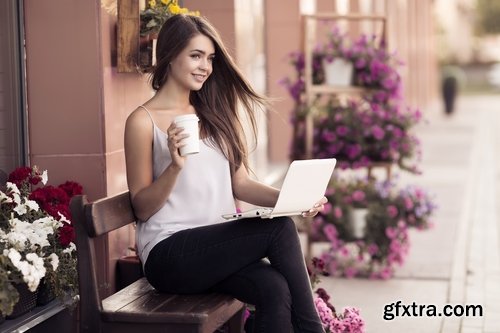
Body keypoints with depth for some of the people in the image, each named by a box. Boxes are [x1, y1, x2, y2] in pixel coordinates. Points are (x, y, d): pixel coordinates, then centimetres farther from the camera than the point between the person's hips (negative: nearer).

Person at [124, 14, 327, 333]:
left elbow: (240, 183, 15)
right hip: (170, 253, -5)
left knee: (276, 289, -27)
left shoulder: (213, 114, 16)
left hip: (219, 243, 5)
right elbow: (142, 208, -3)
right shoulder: (144, 121, -3)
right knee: (280, 228, -24)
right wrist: (175, 166, -20)